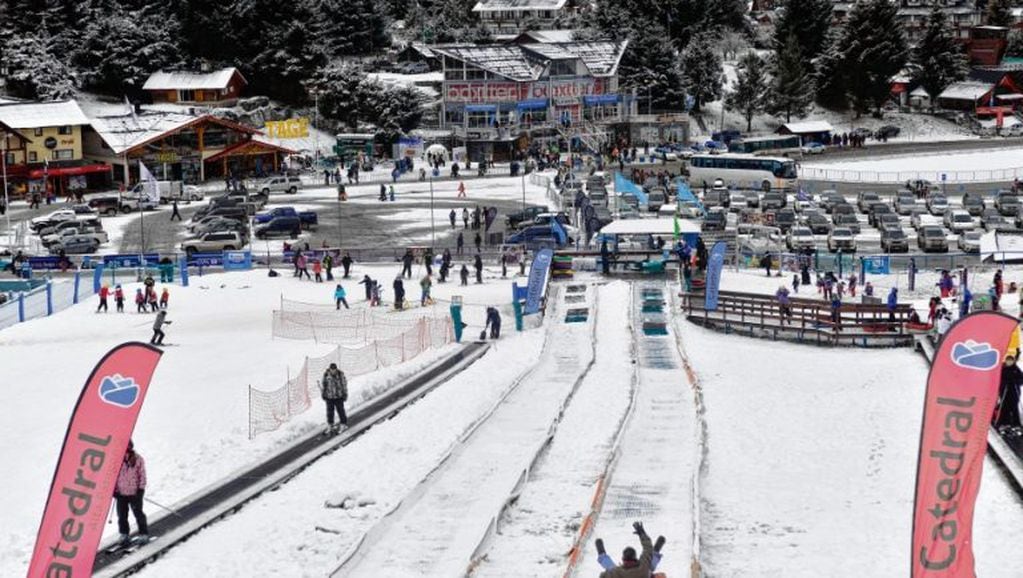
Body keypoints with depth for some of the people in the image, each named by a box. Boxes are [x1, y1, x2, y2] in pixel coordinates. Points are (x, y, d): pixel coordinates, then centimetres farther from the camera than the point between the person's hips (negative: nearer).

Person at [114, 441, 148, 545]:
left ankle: (143, 534, 15)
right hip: (121, 493, 2)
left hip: (134, 492, -2)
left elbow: (142, 475, -2)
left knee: (138, 514, 4)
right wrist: (114, 489, 3)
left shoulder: (138, 459, -5)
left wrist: (141, 488, -7)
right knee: (122, 515, 6)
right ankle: (124, 535, 18)